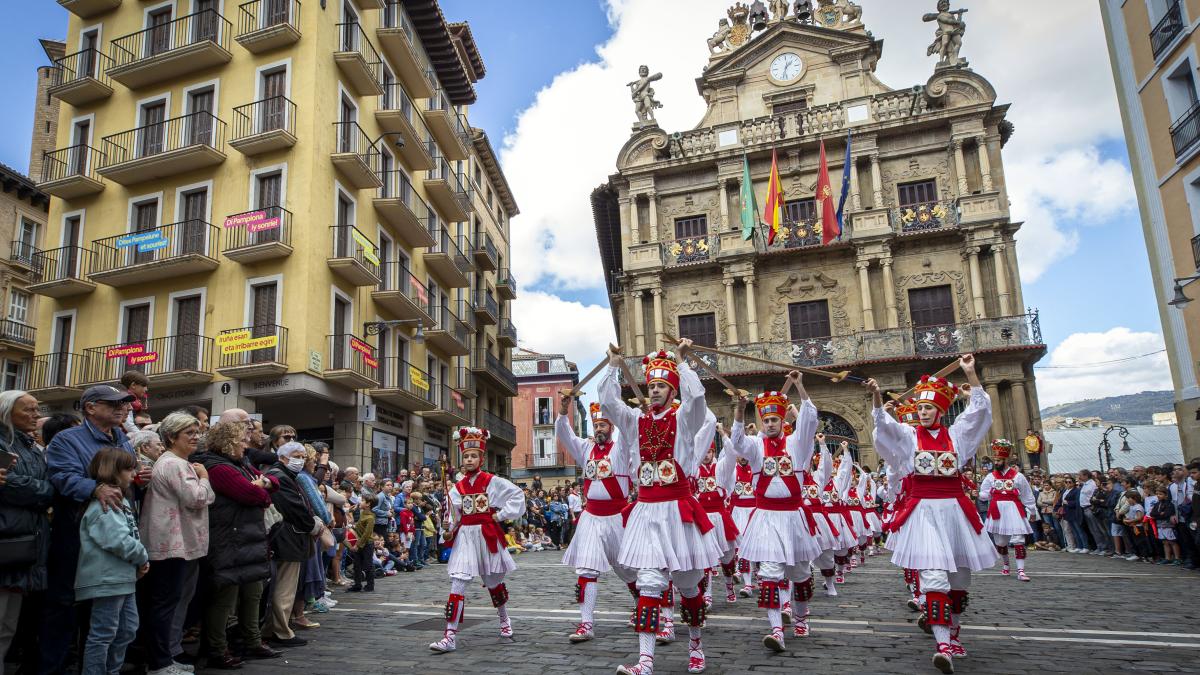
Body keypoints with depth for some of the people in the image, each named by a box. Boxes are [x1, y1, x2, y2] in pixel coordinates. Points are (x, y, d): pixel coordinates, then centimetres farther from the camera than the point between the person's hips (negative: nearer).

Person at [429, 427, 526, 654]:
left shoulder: (493, 481, -5)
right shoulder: (457, 488, 4)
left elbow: (518, 495, -5)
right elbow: (453, 518, 5)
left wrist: (501, 515, -9)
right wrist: (448, 533, -13)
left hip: (487, 535, -2)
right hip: (465, 536, 2)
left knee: (493, 581, 16)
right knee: (457, 584, -11)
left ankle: (504, 619, 44)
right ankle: (450, 636, -11)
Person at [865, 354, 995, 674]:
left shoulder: (956, 434, 9)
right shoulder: (909, 436, 4)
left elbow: (980, 408, 1)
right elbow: (884, 424, -12)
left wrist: (970, 373, -6)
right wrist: (877, 397, -29)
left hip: (954, 510, 3)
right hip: (923, 511, -3)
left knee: (959, 575, 12)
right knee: (934, 576, -13)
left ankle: (952, 631, 32)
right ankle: (943, 646, -17)